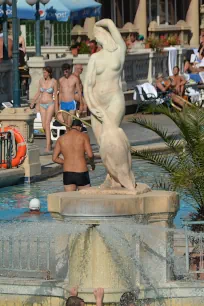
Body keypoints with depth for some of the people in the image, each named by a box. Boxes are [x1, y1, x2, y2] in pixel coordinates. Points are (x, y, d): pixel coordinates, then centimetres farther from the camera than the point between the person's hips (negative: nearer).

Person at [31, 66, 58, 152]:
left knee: (47, 124, -16)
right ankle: (49, 142, 24)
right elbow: (38, 93, 16)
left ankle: (48, 147, -19)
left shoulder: (54, 82, -5)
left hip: (50, 104, -5)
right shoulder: (41, 81, 6)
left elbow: (55, 95, -1)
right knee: (44, 126, 2)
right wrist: (33, 103, 17)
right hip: (42, 105, 5)